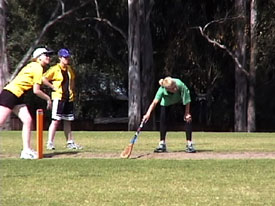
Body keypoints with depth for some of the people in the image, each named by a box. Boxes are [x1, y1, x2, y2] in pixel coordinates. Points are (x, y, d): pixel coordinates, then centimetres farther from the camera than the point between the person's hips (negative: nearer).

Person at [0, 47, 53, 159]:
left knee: (27, 120, 0)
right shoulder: (38, 68, -10)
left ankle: (26, 150, -1)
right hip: (10, 93, -10)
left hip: (17, 97, 10)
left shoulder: (32, 66, 17)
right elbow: (36, 91, -12)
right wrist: (48, 98, 1)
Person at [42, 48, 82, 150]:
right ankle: (50, 143, -9)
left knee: (67, 121, 11)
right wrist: (53, 87, -13)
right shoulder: (54, 69, -8)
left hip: (69, 98, 7)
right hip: (58, 97, -7)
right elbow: (44, 78, -13)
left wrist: (72, 89, 14)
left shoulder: (70, 69, 13)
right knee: (56, 120, -11)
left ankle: (70, 142, 16)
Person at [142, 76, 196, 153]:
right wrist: (148, 114, -61)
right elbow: (155, 102, -48)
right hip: (167, 100, 1)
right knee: (163, 119, -7)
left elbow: (187, 101, -30)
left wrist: (187, 113, -23)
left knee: (188, 118, -12)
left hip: (181, 98, -1)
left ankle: (189, 144, -6)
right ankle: (162, 144, 4)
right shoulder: (162, 90, -41)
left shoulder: (180, 85, -44)